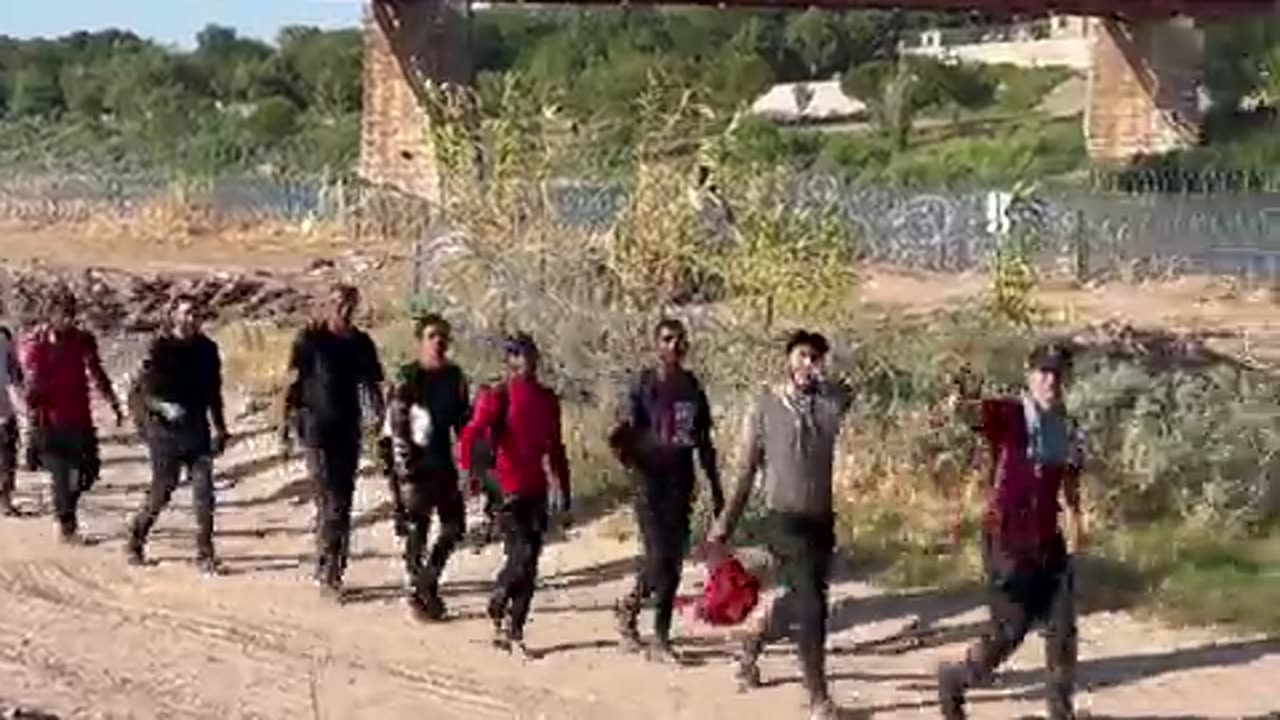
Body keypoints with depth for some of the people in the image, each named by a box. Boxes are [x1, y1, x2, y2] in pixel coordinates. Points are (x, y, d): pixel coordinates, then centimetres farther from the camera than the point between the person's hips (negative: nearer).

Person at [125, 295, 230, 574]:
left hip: (197, 430, 3)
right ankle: (134, 541, 27)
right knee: (162, 491, 5)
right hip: (165, 429, -3)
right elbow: (144, 391, -9)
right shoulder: (159, 348, -7)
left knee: (204, 491, -7)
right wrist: (163, 407, -28)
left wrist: (220, 428, 17)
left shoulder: (206, 349, 6)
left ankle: (205, 554, 0)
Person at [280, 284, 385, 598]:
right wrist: (286, 428, -9)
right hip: (317, 429, -5)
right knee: (331, 502, -10)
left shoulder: (360, 342, 9)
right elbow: (293, 384, -4)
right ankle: (328, 572, -8)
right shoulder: (310, 339, -4)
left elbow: (371, 387, 15)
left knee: (343, 502, 8)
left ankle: (331, 570, 17)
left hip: (348, 431, 5)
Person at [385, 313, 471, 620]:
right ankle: (420, 593, 11)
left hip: (445, 463, 5)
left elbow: (464, 422, 15)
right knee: (416, 531, 0)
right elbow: (397, 427, -11)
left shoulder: (454, 376, 7)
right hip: (417, 466, -5)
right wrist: (404, 469, -17)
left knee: (455, 527, 6)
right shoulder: (408, 378, -9)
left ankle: (429, 580, 25)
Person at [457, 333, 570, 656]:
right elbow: (470, 436, -15)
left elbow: (555, 447, 20)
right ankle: (497, 607, 11)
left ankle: (514, 630, 15)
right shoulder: (496, 397, -6)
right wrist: (471, 472, -26)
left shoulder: (546, 399, 12)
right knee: (521, 555, -14)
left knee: (530, 563, 6)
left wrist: (563, 488, 19)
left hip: (536, 491, 6)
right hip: (507, 490, -6)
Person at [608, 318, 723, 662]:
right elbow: (625, 431, -9)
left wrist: (716, 489, 17)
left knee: (672, 559, 3)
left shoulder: (692, 387, 11)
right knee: (659, 556, -10)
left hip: (681, 482, 5)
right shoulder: (641, 384, -3)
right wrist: (621, 444, -33)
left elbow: (704, 443, 17)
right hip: (650, 479, -5)